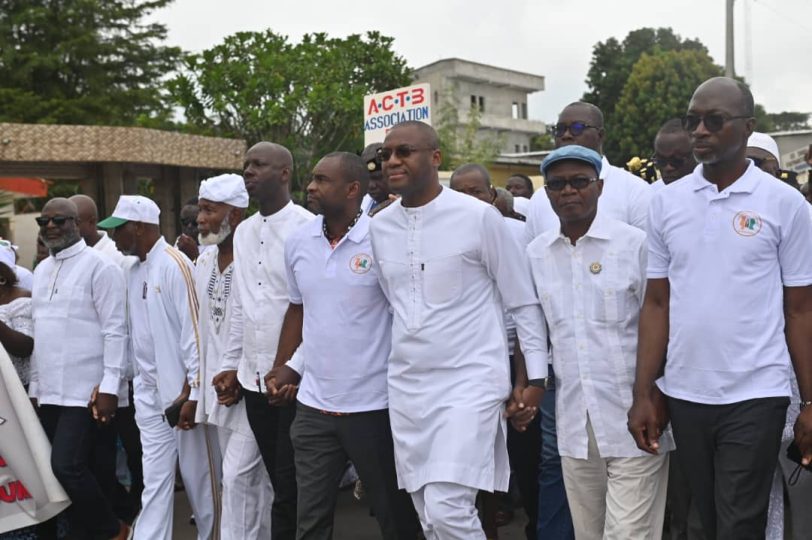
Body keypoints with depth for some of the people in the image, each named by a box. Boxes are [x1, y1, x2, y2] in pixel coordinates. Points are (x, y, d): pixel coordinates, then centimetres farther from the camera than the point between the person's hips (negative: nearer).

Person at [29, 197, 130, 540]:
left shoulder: (99, 266, -7)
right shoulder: (41, 270, 15)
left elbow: (115, 330, -11)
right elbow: (39, 332, 18)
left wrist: (110, 385, -16)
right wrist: (34, 384, 16)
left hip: (85, 391, -7)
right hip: (48, 392, 7)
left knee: (68, 466, -10)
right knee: (62, 470, 8)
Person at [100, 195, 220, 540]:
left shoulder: (174, 264, -12)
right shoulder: (134, 270, 11)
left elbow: (193, 331, -15)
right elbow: (137, 335, 13)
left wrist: (192, 392, -16)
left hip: (183, 393, -6)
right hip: (149, 394, 6)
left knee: (199, 476, 6)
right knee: (154, 480, 8)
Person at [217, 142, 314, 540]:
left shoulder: (306, 227, -10)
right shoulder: (243, 232, 12)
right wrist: (232, 363, 15)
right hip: (253, 377, 6)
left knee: (291, 488, 2)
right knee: (280, 482, 15)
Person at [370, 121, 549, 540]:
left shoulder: (479, 216, -8)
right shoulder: (379, 226, 6)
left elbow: (523, 301, -3)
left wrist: (536, 376, -4)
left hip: (470, 381, -5)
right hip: (406, 386, 5)